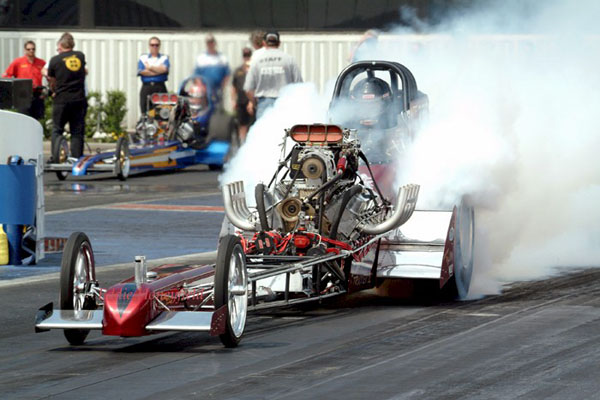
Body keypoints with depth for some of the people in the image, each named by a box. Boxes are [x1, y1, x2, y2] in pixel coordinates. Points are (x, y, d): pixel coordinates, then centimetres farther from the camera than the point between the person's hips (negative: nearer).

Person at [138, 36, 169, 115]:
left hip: (160, 88, -1)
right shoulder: (143, 58, 15)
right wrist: (158, 71, -3)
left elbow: (164, 69, -7)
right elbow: (141, 71, -2)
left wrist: (150, 67, -2)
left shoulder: (164, 58, 14)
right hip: (146, 87, 1)